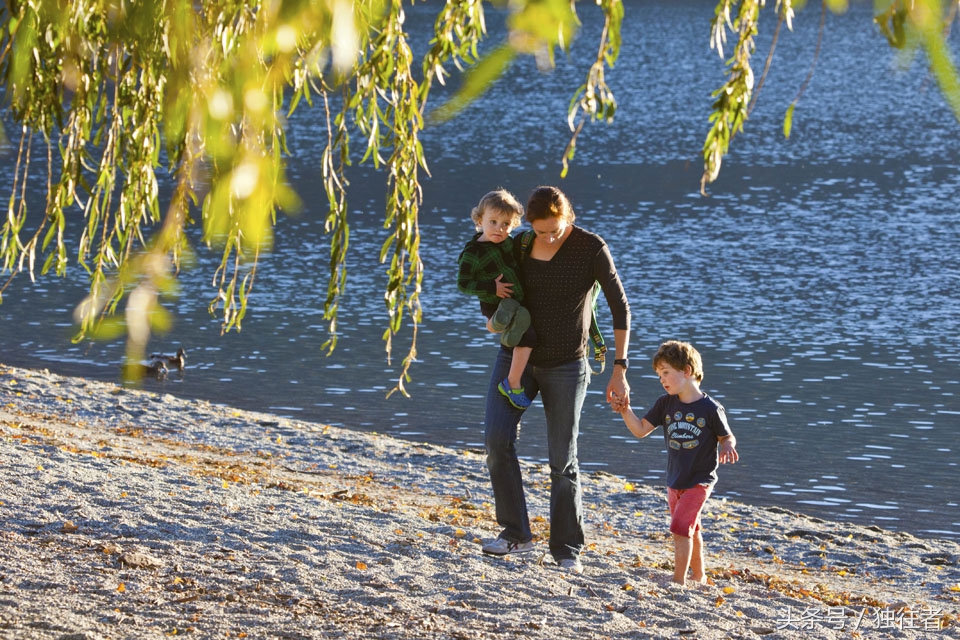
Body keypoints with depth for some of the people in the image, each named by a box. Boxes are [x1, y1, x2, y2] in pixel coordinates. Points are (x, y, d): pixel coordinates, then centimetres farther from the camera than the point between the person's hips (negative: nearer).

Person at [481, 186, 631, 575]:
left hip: (565, 366, -3)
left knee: (563, 460, 0)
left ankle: (567, 549, 13)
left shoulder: (591, 249, -11)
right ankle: (515, 534, -5)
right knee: (496, 437, -16)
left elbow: (620, 309, -9)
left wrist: (619, 370, -14)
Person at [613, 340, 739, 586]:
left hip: (699, 480, -6)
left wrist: (727, 447, -26)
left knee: (680, 528, -15)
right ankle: (698, 576, 34)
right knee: (691, 530, 19)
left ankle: (679, 581, -10)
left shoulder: (710, 409, -14)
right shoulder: (666, 404, -1)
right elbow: (641, 430, -2)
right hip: (675, 480, 6)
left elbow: (727, 437, -3)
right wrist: (626, 411, -18)